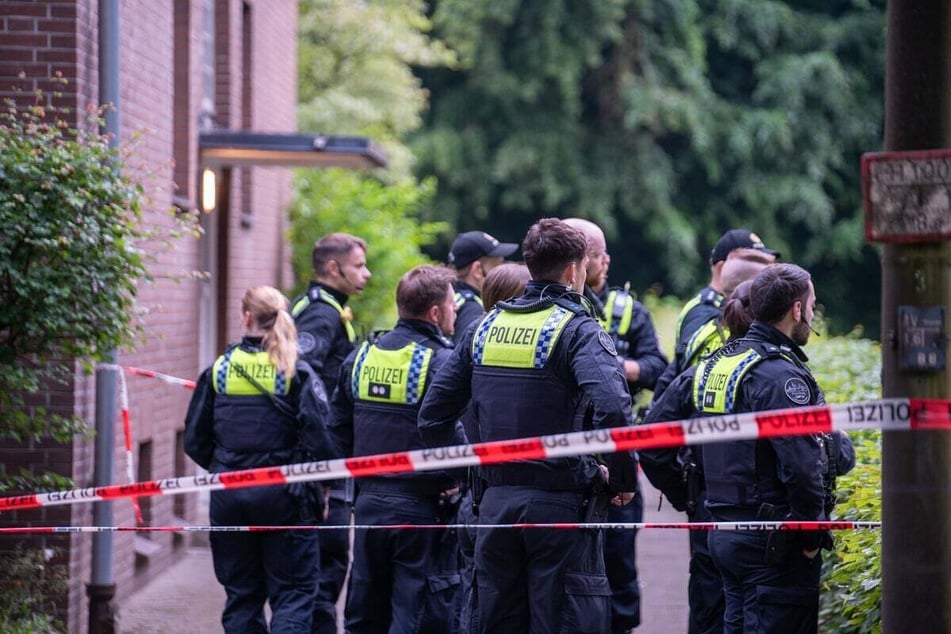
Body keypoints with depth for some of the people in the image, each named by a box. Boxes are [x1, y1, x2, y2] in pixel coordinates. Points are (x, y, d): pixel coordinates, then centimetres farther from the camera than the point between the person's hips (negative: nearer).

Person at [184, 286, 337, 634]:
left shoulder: (218, 370, 2)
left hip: (229, 497, 3)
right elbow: (318, 438, -15)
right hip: (283, 495, -3)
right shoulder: (297, 373, -7)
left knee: (242, 593, 13)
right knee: (293, 593, 3)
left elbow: (194, 440, 3)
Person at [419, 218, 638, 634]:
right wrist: (622, 478, -11)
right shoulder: (577, 329, -8)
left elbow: (433, 416, 11)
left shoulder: (485, 327, 10)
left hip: (495, 501, 5)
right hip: (560, 503, -5)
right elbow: (611, 409, -25)